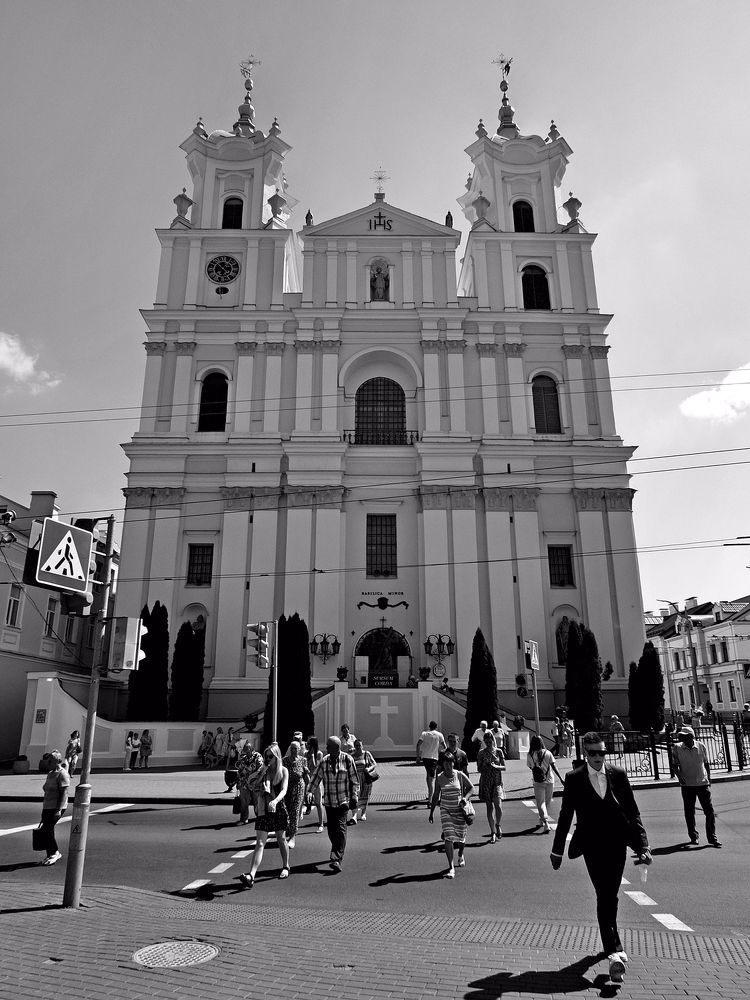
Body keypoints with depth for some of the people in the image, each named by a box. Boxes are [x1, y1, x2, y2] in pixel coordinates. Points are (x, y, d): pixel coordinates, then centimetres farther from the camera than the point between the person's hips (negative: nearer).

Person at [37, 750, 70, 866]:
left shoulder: (62, 774, -13)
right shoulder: (50, 774, 16)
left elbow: (64, 793, -19)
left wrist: (58, 810, -24)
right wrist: (43, 810, 22)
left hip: (56, 808, -9)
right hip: (47, 807, 9)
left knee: (46, 830, -11)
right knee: (48, 831, 8)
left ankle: (55, 853, 2)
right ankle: (50, 856, 18)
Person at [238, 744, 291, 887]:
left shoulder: (283, 771, -4)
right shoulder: (263, 772, 3)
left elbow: (284, 790, -16)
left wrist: (275, 801, -35)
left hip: (278, 808, -1)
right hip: (263, 809, 1)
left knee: (281, 839, 15)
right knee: (260, 843, -7)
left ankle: (285, 867, 35)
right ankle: (251, 875, -15)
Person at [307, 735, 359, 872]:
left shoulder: (347, 759, -5)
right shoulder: (324, 761, 0)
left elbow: (354, 780, 0)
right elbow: (316, 778, 2)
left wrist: (354, 797, -1)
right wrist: (310, 792, -10)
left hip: (343, 800, -3)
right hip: (329, 801, 3)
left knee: (340, 828, -11)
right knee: (331, 829, 8)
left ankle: (337, 859, -12)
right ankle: (338, 852, 29)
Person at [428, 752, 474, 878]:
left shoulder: (460, 775, -7)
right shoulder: (439, 778, -4)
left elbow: (471, 788, 5)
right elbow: (435, 796, 6)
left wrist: (465, 798, -14)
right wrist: (431, 813, 8)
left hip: (459, 811, 0)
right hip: (446, 811, 0)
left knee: (460, 837, 12)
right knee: (448, 838, -12)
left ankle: (461, 855, 46)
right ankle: (451, 868, -8)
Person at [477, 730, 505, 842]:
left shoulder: (499, 752, 2)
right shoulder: (481, 753, 1)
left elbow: (504, 767, 3)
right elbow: (479, 769, 3)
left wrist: (495, 766, -15)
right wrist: (485, 765, -16)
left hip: (497, 781, 0)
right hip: (485, 782, 0)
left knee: (498, 806, -13)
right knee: (489, 808, 2)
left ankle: (497, 824, 16)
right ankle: (493, 832, 13)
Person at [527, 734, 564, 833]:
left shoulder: (529, 755, -6)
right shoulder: (548, 753, -4)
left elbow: (530, 767, 2)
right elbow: (554, 766, -6)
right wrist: (561, 778, -4)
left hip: (538, 782, -2)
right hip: (550, 781, 2)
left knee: (541, 803, 2)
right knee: (547, 803, 17)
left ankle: (546, 824, -13)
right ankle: (542, 822, 28)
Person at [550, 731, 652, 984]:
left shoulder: (618, 774, -1)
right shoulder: (574, 779, -6)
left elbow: (633, 812, 2)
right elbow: (565, 816, 1)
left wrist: (642, 845, -6)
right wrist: (557, 850, 4)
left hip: (617, 844, 2)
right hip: (592, 846, -2)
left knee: (609, 896, 9)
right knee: (606, 897, -9)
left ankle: (610, 940, 32)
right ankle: (614, 952, -6)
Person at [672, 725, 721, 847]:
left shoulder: (701, 746, -2)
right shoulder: (677, 748, -5)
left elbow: (706, 763, 11)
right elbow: (675, 765, -1)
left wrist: (708, 778, 11)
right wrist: (679, 775, -18)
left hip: (703, 783, 0)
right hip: (687, 785, 0)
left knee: (709, 811, -2)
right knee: (689, 812, 7)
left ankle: (712, 837, 9)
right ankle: (693, 836, 22)